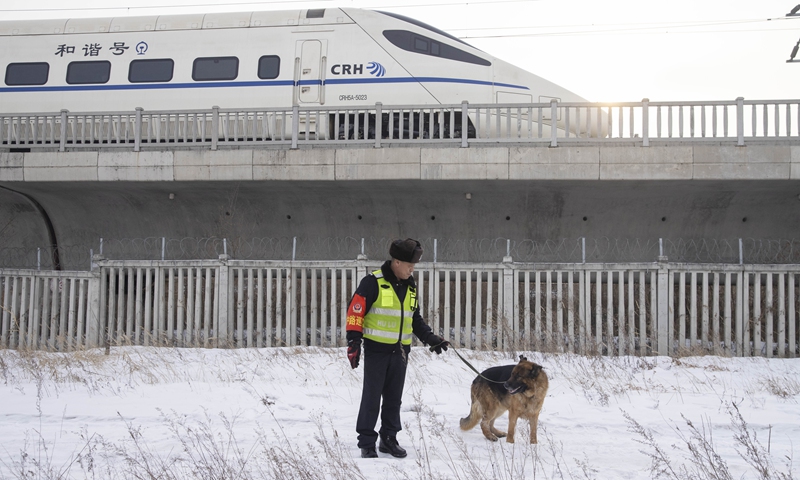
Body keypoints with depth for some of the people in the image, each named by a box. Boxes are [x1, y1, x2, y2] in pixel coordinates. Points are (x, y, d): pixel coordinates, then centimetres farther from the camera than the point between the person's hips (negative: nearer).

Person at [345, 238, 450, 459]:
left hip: (400, 351, 6)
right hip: (376, 350, -6)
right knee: (372, 397, -1)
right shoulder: (373, 283, -11)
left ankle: (389, 439, 23)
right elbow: (355, 311, -11)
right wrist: (354, 342, -15)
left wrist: (430, 338, 10)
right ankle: (366, 442, 7)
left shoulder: (410, 286, 11)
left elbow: (415, 318, 20)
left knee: (394, 398, 12)